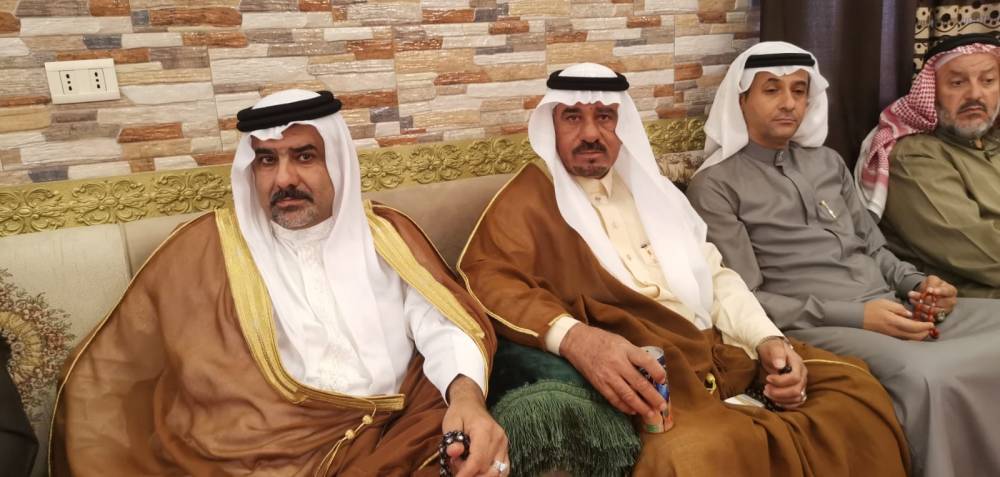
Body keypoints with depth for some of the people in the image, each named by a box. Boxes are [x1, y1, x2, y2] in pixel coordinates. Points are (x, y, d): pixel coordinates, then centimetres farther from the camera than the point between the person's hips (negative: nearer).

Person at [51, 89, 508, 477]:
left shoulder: (385, 236, 11)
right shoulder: (206, 248, 8)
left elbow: (444, 327, 0)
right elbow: (112, 365, 13)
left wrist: (467, 396, -21)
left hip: (390, 440, 1)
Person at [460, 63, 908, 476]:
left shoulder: (647, 185, 22)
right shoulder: (528, 200, 2)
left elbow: (713, 275, 20)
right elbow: (485, 278, -15)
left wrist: (767, 339, 3)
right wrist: (572, 336, -31)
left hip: (721, 351, 7)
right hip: (640, 372, -6)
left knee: (855, 384, -7)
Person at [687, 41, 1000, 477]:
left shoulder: (827, 162, 20)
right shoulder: (715, 186, -1)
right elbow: (744, 298, -8)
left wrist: (917, 283, 0)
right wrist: (855, 316, -15)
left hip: (893, 309, 7)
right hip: (814, 327, -7)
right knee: (924, 376, -33)